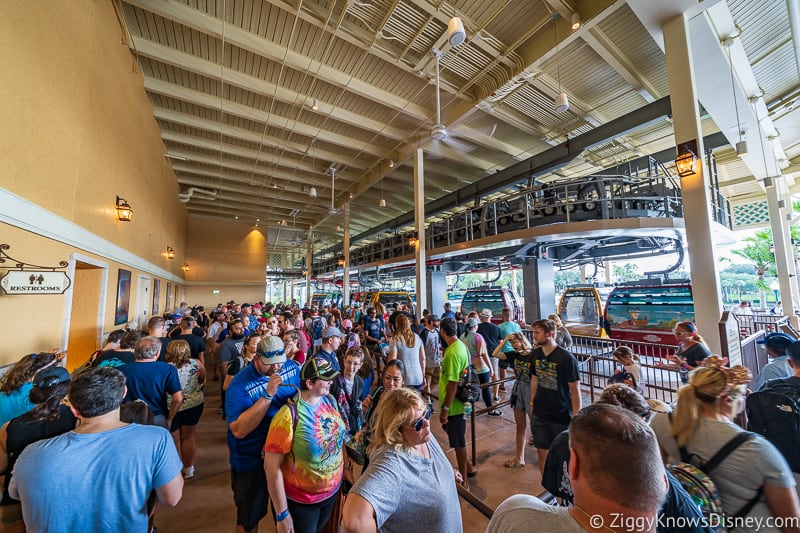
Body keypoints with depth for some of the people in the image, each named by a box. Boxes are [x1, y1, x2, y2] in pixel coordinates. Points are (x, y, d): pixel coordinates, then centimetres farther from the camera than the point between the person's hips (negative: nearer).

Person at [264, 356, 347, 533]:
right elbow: (272, 466, -22)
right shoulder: (289, 415, -28)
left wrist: (345, 471, 7)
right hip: (301, 501, -6)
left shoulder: (331, 401, -10)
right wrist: (282, 514, -16)